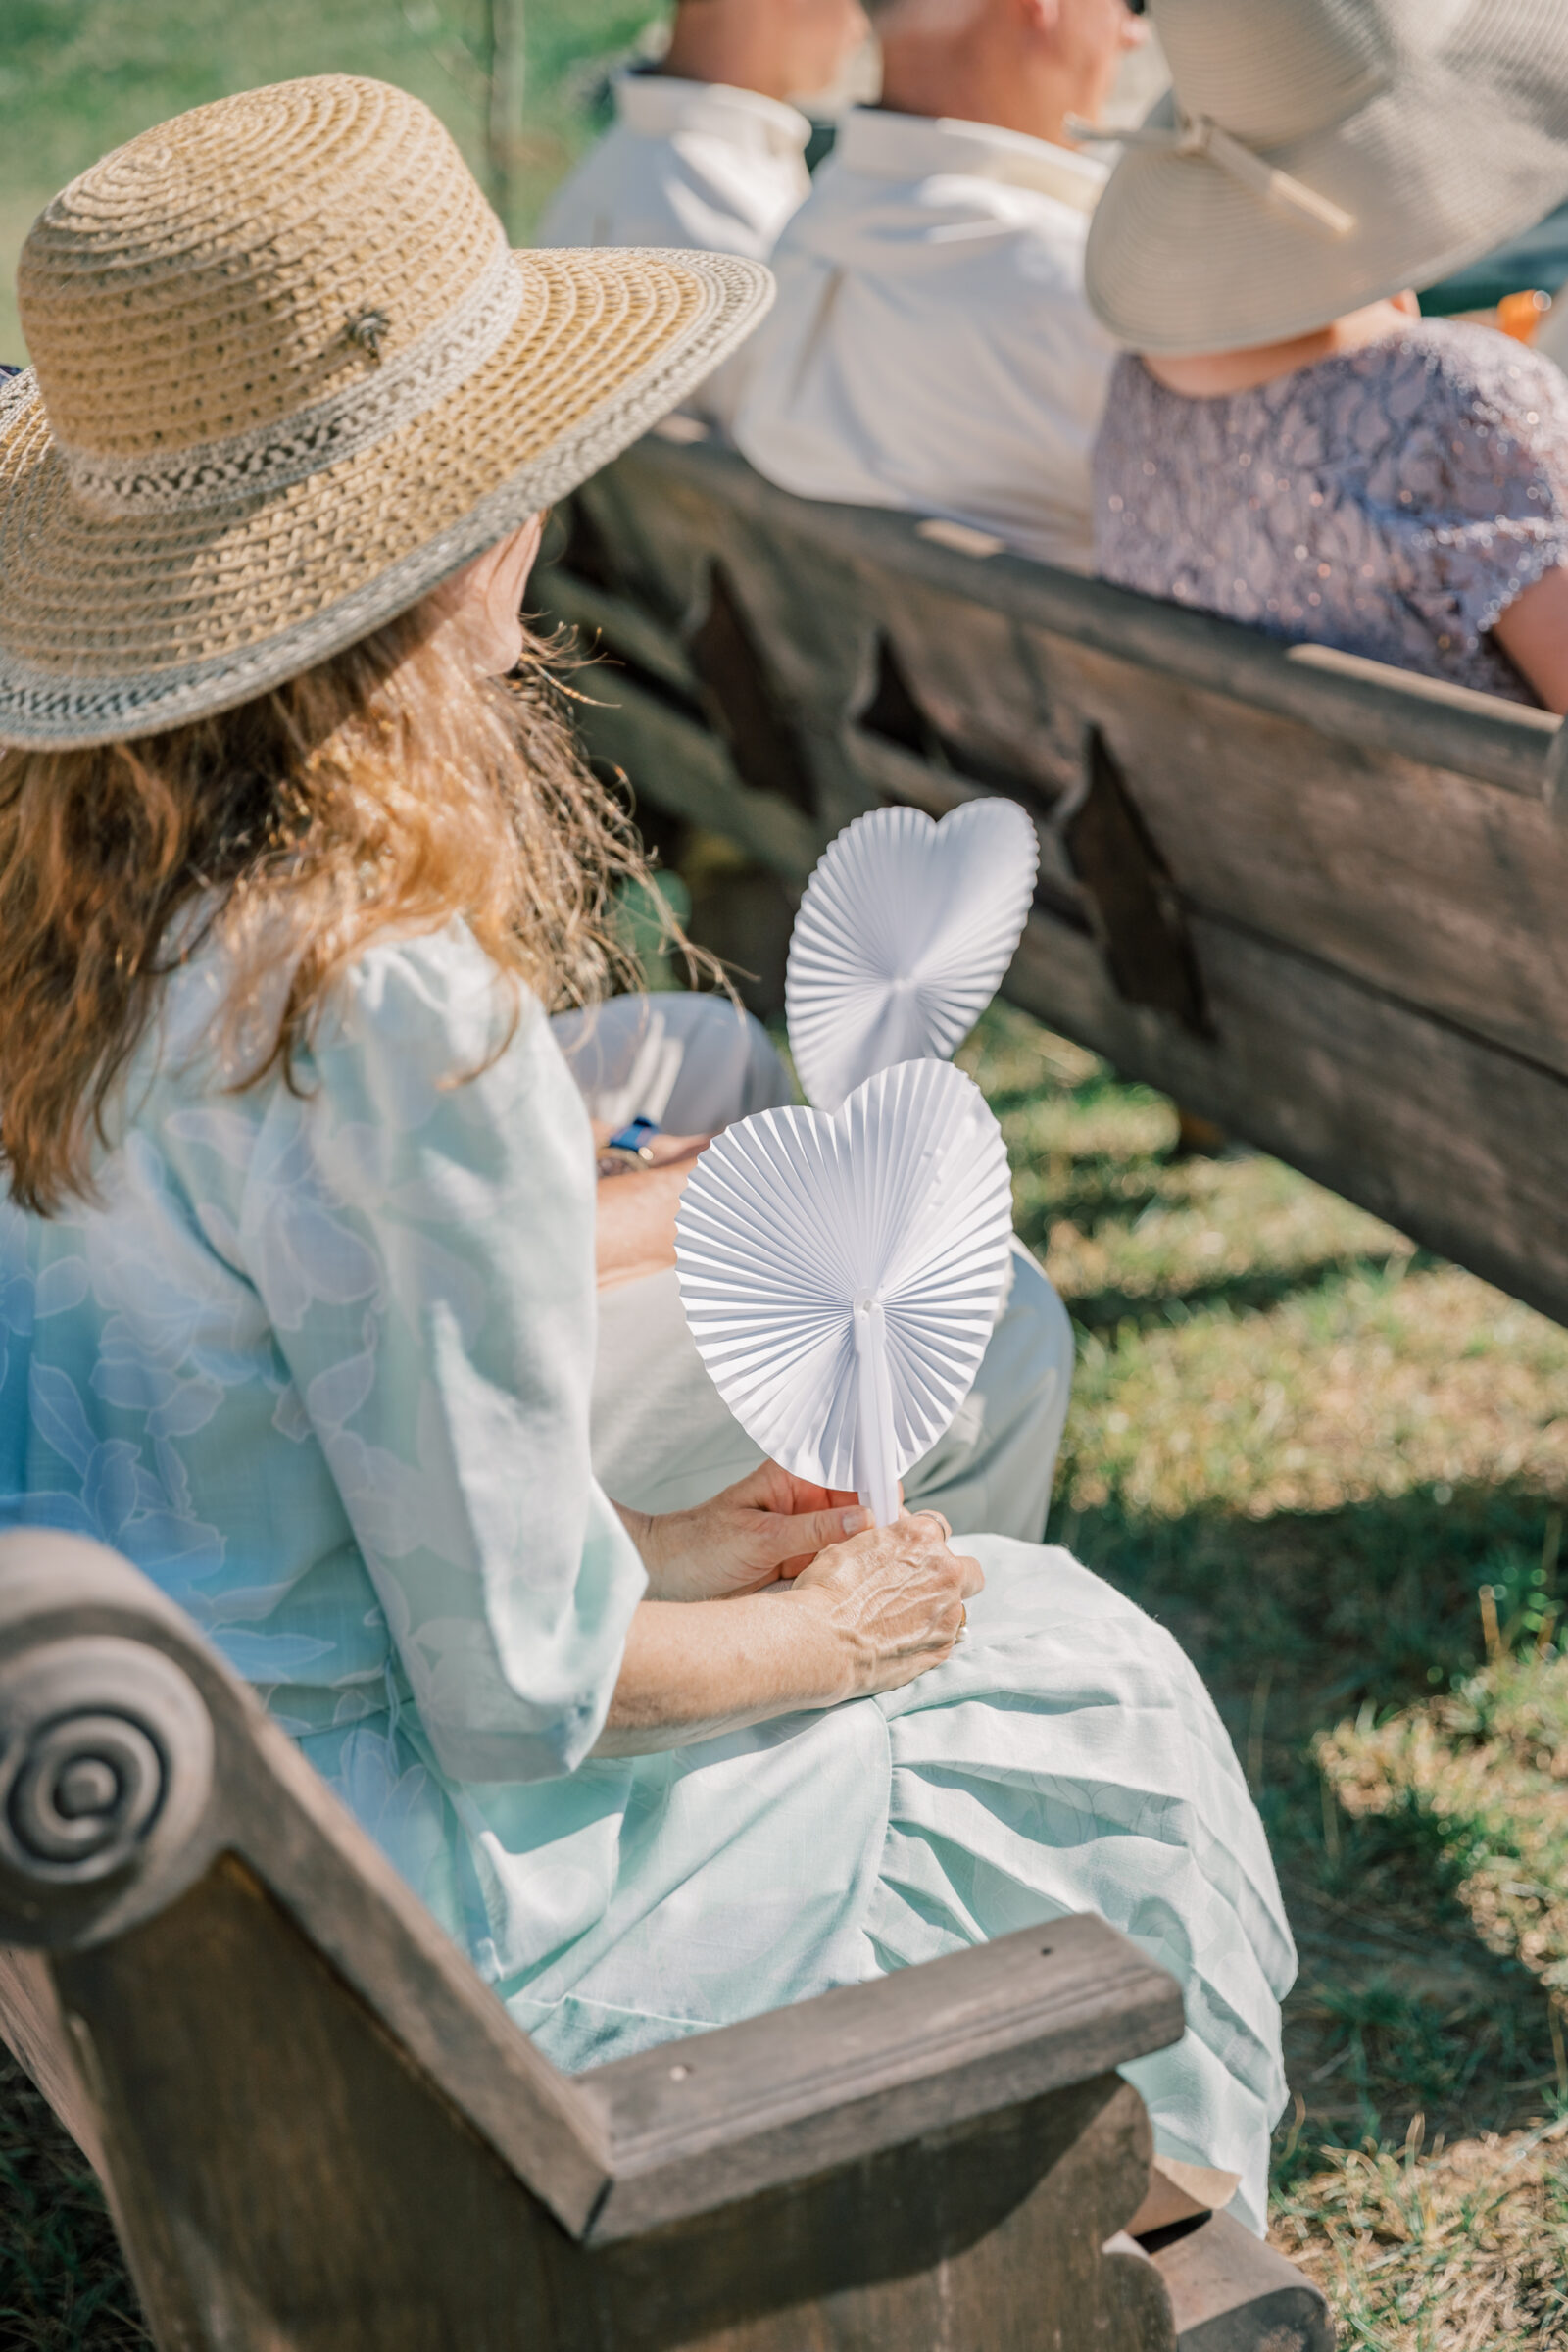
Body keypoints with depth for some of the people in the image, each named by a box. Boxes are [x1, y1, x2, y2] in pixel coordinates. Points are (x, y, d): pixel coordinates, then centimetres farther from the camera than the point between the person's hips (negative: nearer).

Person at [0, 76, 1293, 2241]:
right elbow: (519, 1684, -24)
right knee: (1079, 1691, 11)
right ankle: (1155, 2207, 36)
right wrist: (813, 1632, -4)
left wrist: (640, 1551, 8)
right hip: (364, 1879, -8)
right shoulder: (382, 1010, -32)